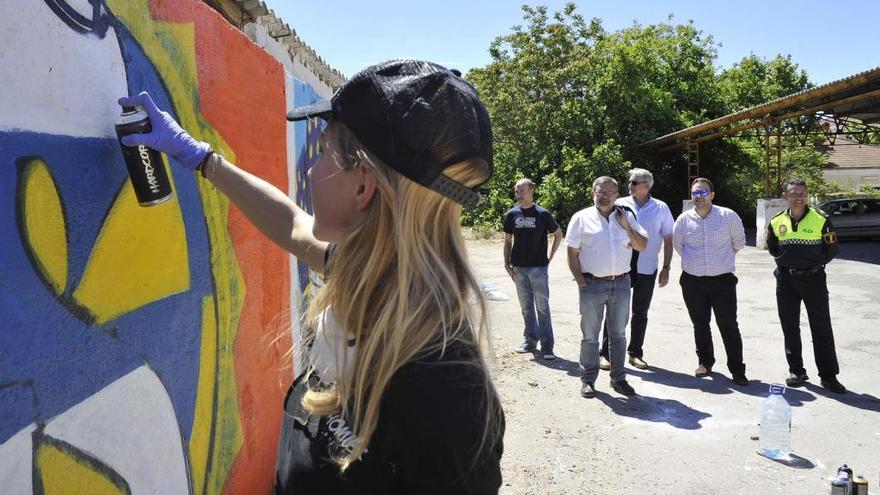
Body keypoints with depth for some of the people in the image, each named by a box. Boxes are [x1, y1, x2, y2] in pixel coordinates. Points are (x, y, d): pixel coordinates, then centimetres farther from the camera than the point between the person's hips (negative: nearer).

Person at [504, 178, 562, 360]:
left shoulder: (542, 214, -4)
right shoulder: (512, 214, 5)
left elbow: (558, 234, 7)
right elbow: (507, 241, 10)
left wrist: (550, 257, 2)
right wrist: (507, 264, 3)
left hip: (539, 267, -3)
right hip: (519, 268, 3)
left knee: (542, 307, -2)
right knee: (526, 308, 12)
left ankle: (547, 346, 3)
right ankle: (531, 341, 23)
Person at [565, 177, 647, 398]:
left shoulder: (626, 217, 10)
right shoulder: (582, 218, 0)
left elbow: (642, 246, 7)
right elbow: (572, 253, -2)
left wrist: (626, 226, -7)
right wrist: (580, 281, -9)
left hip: (621, 283, 3)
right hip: (592, 284, -3)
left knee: (619, 334, 12)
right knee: (590, 335, 4)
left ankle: (618, 378, 25)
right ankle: (588, 380, 15)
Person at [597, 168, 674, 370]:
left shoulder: (661, 209, 2)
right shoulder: (620, 205, 0)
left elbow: (668, 239, 6)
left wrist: (666, 268, 2)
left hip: (647, 270, 1)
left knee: (640, 313, 12)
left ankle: (635, 353, 24)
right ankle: (605, 353, 10)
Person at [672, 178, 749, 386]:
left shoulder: (728, 216, -4)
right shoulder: (684, 219, 0)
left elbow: (739, 243, 11)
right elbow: (678, 244, 16)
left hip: (723, 280, -2)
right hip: (692, 281, 2)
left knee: (729, 326, -2)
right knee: (700, 324, 13)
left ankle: (737, 370, 7)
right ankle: (705, 362, 29)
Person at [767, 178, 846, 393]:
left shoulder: (820, 220, -6)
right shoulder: (777, 222, 2)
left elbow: (832, 248, 1)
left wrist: (815, 264, -4)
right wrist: (785, 263, 8)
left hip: (814, 280, -2)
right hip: (786, 281, 3)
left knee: (822, 329, 2)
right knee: (790, 328, 8)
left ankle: (828, 376, 11)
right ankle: (796, 371, 20)